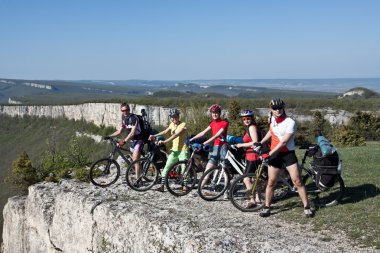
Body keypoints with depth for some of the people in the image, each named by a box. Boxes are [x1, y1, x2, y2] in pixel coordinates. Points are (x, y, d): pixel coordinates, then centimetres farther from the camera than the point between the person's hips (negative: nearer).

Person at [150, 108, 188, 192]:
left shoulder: (183, 125, -13)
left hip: (183, 150, -6)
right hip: (174, 150, 6)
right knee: (166, 167, -1)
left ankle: (185, 186, 11)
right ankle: (162, 185, 0)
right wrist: (154, 135, 13)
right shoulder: (172, 124, 9)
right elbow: (165, 131, 21)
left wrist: (164, 141, -33)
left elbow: (175, 135, -25)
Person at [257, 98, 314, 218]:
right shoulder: (272, 119, 3)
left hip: (288, 154, -4)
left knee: (297, 181, -5)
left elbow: (283, 142, -22)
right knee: (271, 182, 5)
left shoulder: (290, 122, -17)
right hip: (274, 154, 4)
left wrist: (269, 154, -24)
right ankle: (267, 207, 18)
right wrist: (260, 142, 18)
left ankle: (306, 207, 6)